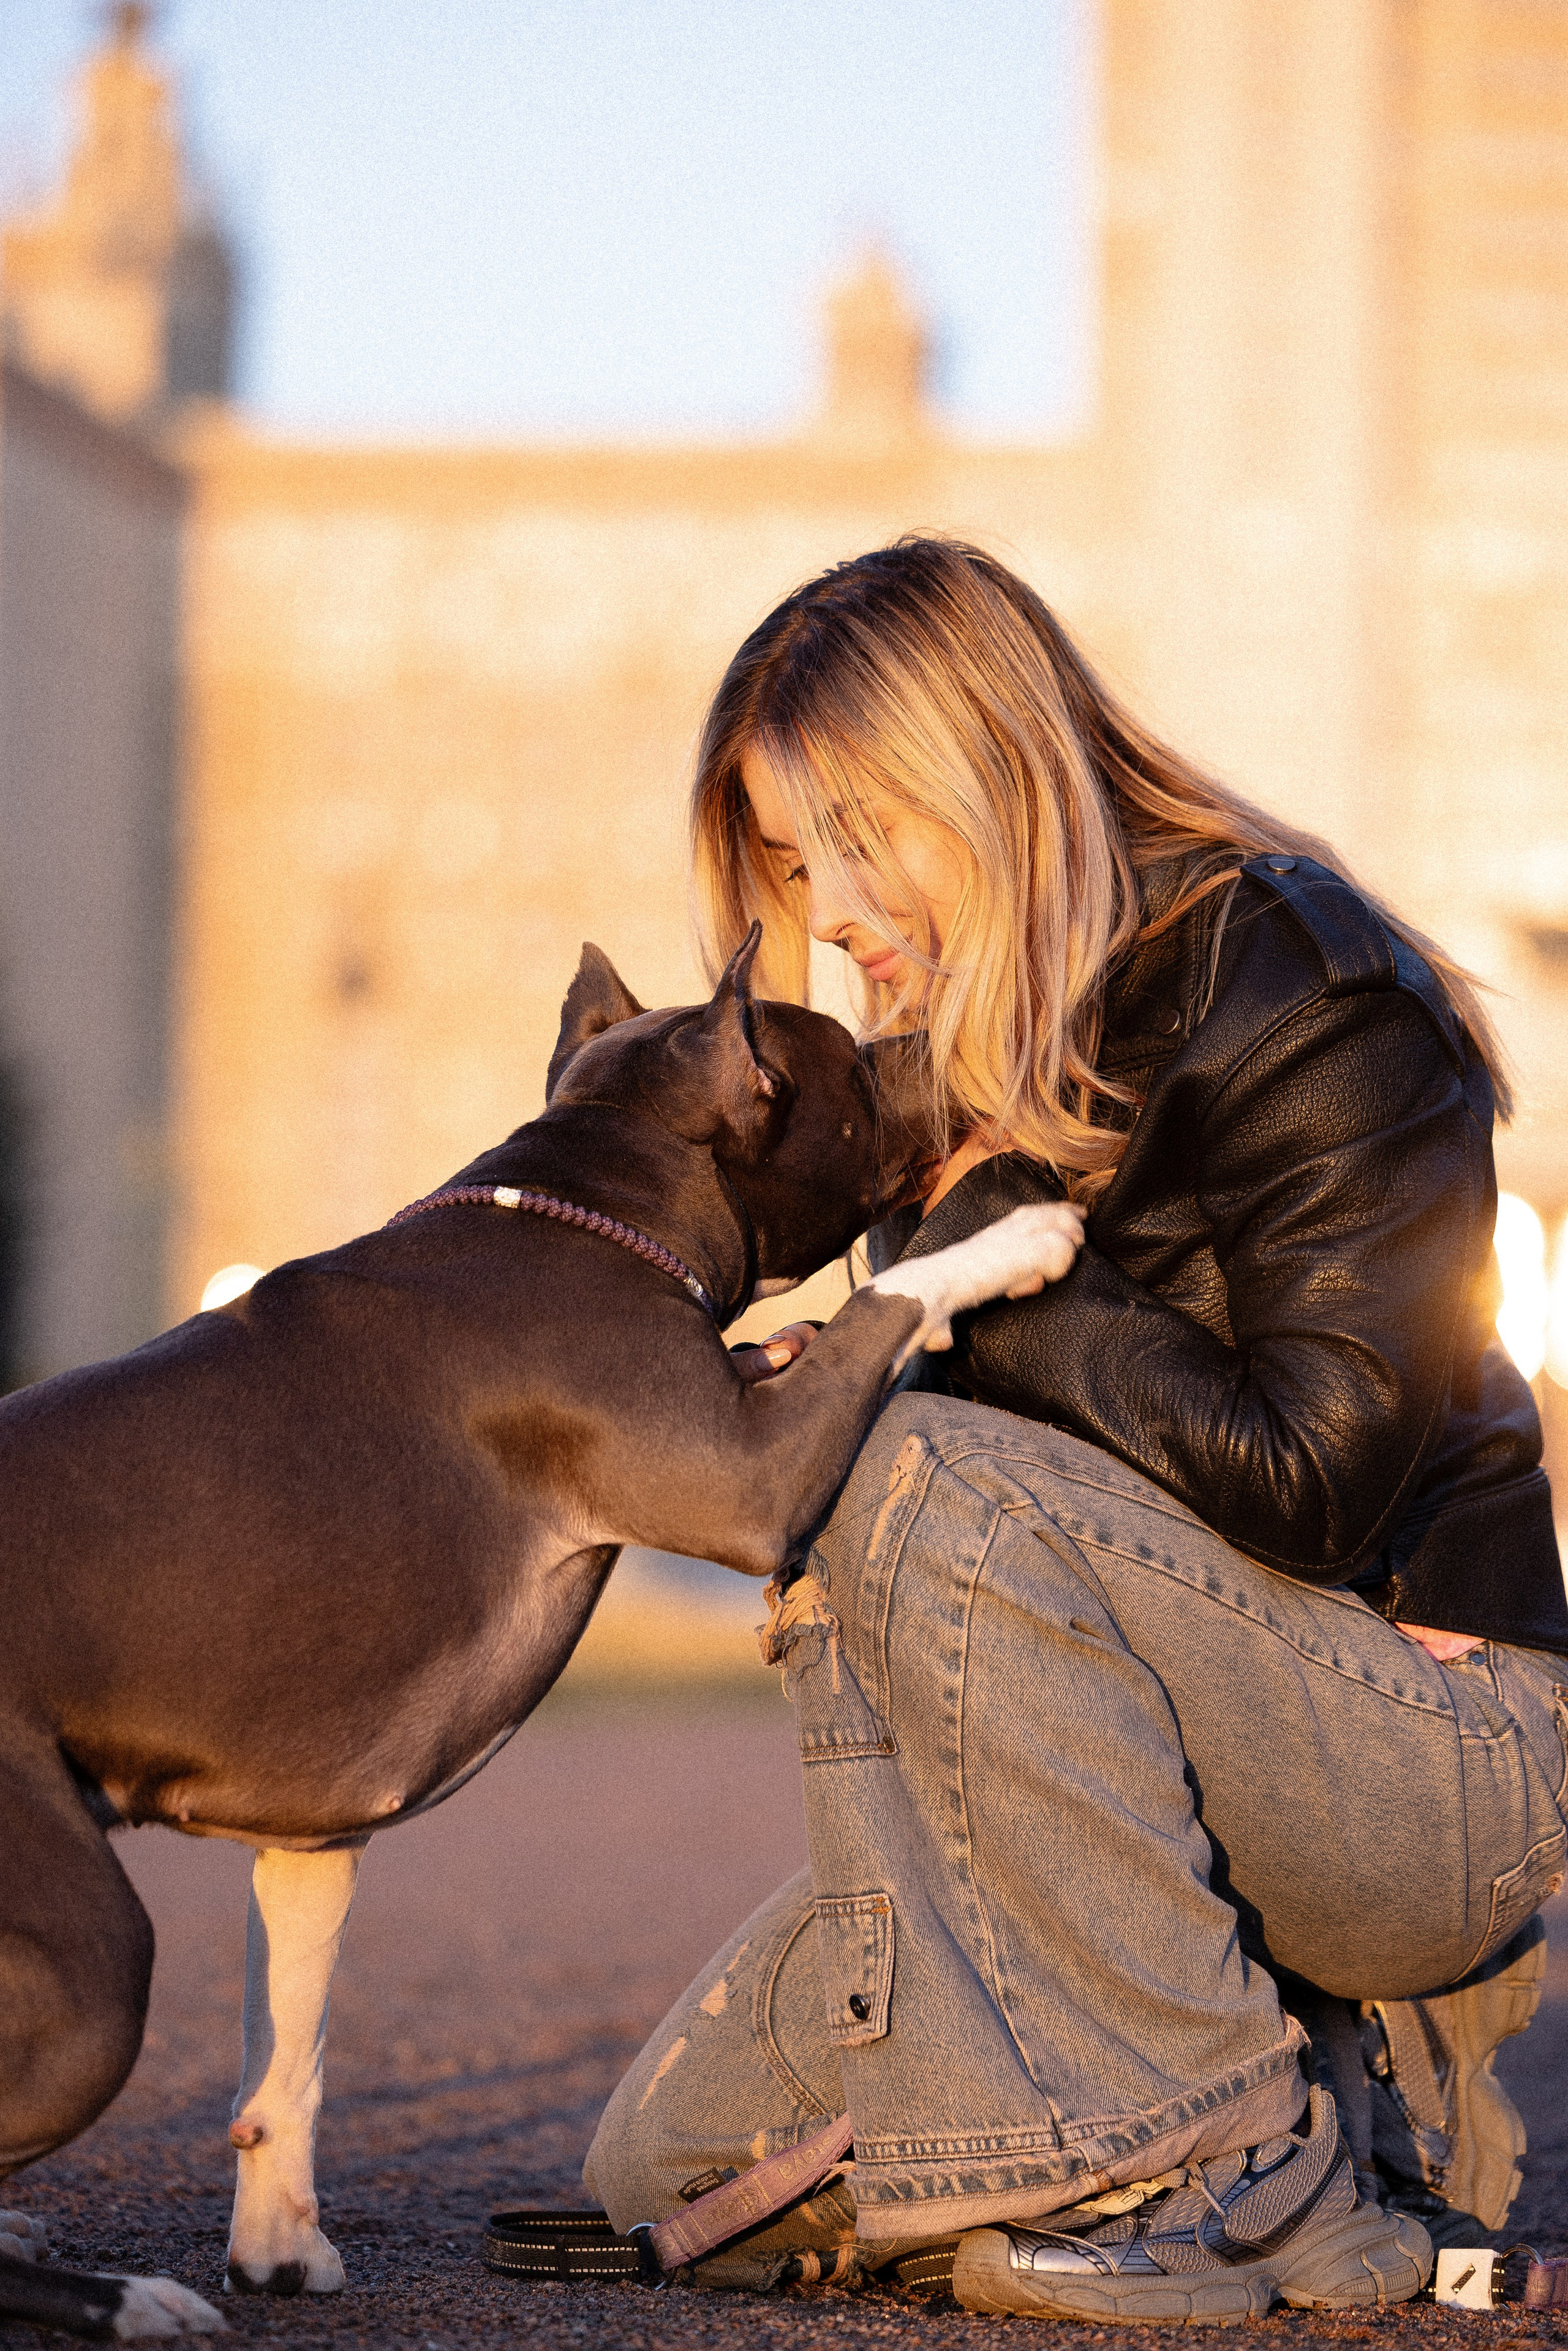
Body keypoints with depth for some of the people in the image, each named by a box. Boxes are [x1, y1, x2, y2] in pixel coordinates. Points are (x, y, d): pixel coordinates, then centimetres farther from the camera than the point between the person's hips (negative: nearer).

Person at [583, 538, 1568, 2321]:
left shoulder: (1303, 993, -15)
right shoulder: (983, 1070, 10)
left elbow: (1306, 1474, -24)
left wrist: (989, 1260, -16)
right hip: (1205, 1773, 8)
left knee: (930, 1486, -31)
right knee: (675, 2170, -2)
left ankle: (1236, 2171, -22)